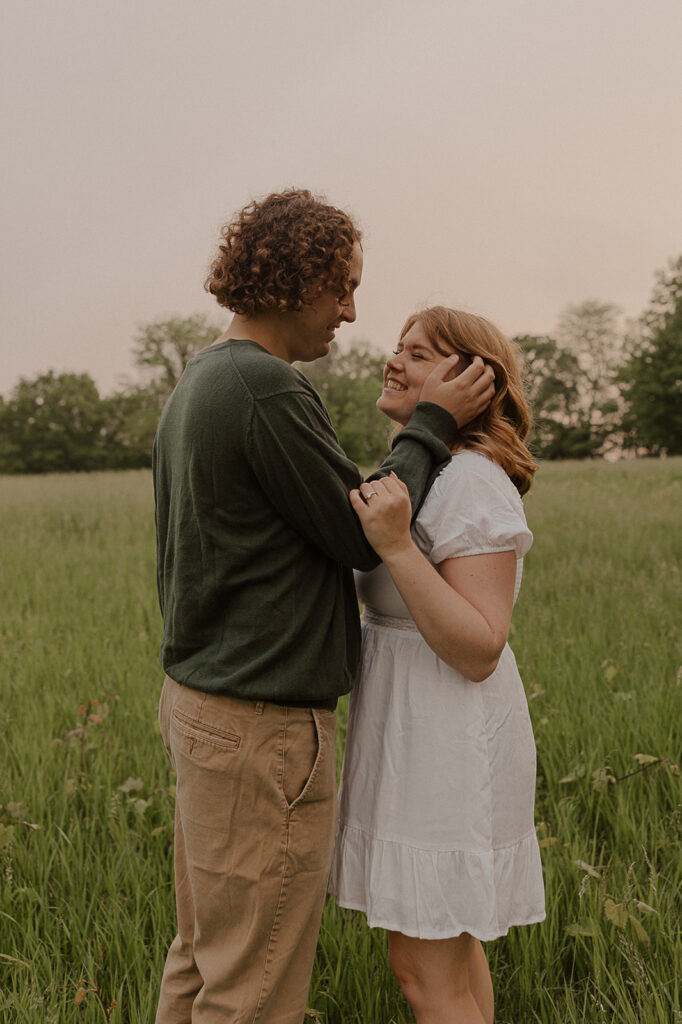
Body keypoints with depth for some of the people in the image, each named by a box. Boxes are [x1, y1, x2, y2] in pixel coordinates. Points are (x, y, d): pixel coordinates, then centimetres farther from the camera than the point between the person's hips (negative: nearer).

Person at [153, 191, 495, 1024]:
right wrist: (431, 424, -3)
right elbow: (365, 535, -13)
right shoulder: (267, 389, -19)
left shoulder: (194, 387, 12)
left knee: (203, 953, 21)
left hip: (196, 698, 10)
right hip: (263, 725, -10)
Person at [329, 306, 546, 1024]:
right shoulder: (426, 474, 12)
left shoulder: (470, 481, -19)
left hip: (446, 742, -10)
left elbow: (479, 649, -24)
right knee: (449, 938, 21)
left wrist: (394, 545, -30)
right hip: (420, 729, 10)